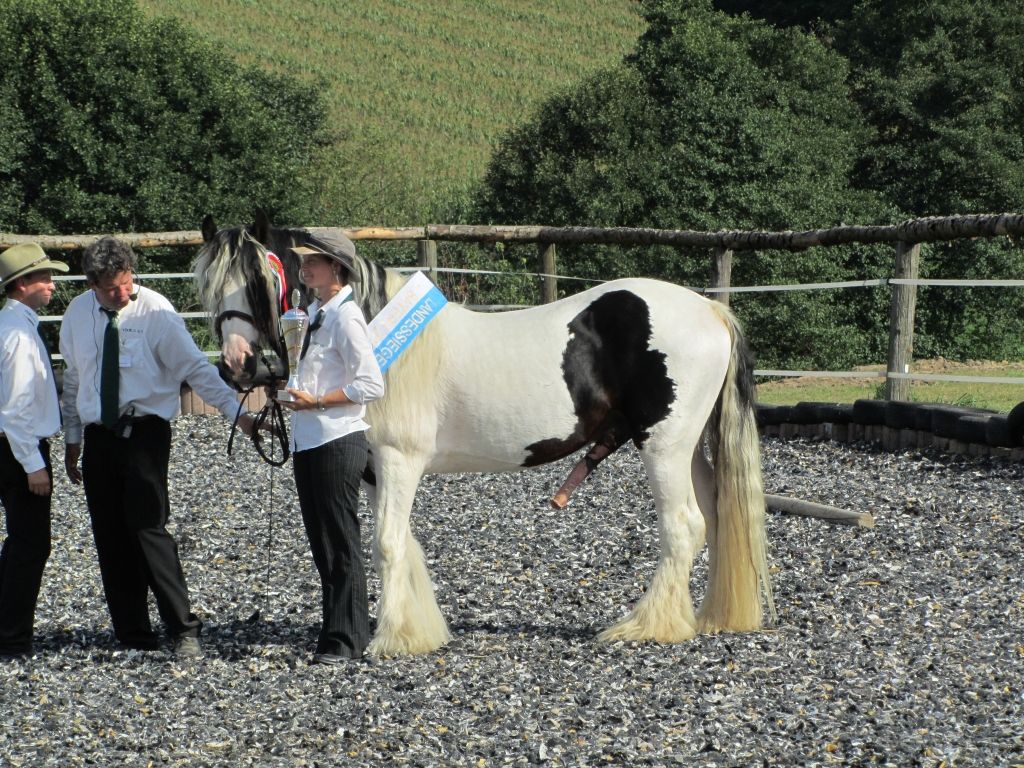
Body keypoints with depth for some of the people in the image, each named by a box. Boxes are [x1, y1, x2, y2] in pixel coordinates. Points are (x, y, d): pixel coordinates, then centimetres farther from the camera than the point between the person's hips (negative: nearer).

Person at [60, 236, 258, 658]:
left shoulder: (155, 311, -9)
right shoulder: (77, 314, 5)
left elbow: (196, 368, -10)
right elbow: (73, 380, 15)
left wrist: (236, 411, -18)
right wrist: (72, 439, 14)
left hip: (144, 433, -5)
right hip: (98, 437, 5)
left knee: (149, 528, -14)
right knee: (110, 539, 5)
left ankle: (184, 631, -10)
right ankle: (132, 634, 13)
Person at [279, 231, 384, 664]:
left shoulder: (345, 316, -13)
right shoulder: (315, 312, 14)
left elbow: (371, 386, -17)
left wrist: (317, 402, -20)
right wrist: (289, 388, 11)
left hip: (337, 441, -10)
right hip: (307, 441, 10)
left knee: (340, 543, -4)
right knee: (321, 544, 13)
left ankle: (344, 640, 0)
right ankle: (340, 631, 20)